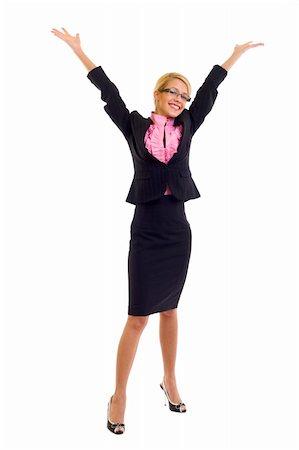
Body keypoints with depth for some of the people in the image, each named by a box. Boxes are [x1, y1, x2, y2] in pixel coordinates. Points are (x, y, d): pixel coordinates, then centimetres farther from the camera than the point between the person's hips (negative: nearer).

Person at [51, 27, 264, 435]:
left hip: (177, 228, 3)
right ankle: (119, 396, 12)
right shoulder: (136, 125, 2)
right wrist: (78, 49, 6)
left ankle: (170, 382, 30)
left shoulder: (186, 127, 8)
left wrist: (238, 52, 23)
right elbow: (108, 90, 3)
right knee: (138, 316, -2)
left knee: (169, 308, 15)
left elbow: (210, 88, 13)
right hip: (146, 229, -3)